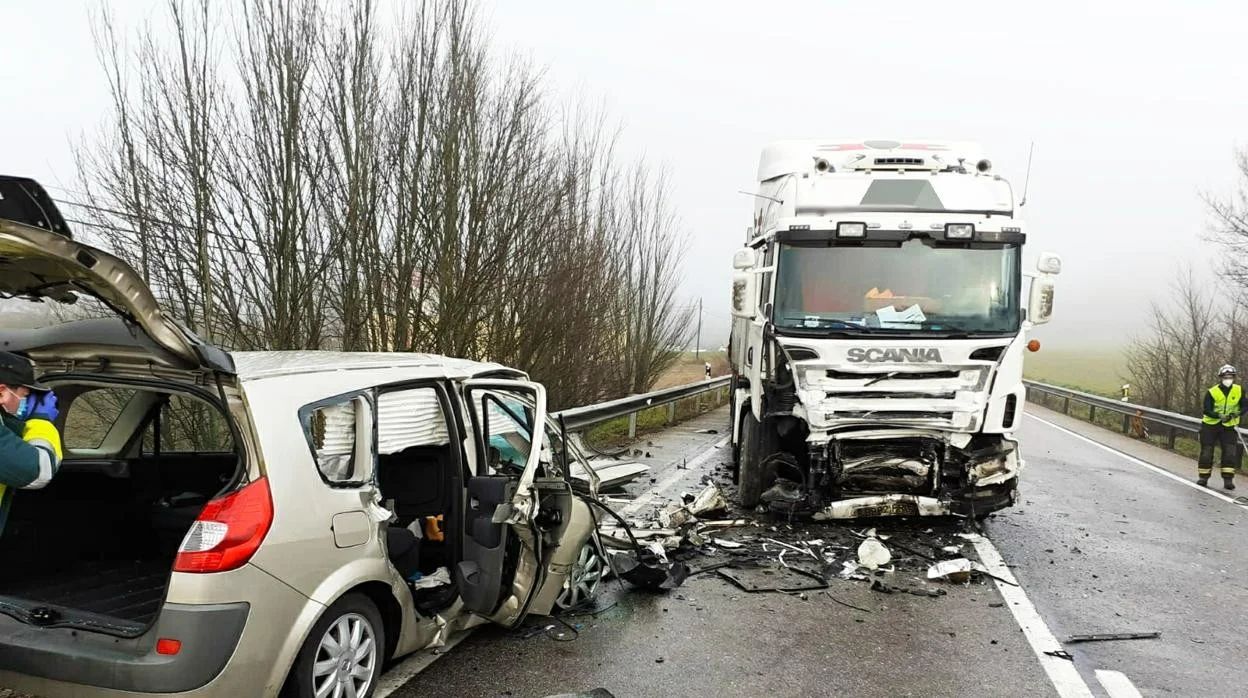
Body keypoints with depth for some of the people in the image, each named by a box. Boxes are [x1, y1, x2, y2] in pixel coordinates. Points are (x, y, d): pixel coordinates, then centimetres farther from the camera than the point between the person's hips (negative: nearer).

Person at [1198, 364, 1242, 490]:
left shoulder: (1239, 390, -2)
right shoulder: (1212, 392, -11)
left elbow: (1244, 406, -1)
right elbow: (1207, 410, -14)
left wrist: (1238, 413, -22)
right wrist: (1219, 415, -31)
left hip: (1229, 427, 2)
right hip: (1210, 425, -2)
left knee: (1230, 452, -6)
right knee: (1207, 451, 3)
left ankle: (1228, 479, 1)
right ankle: (1203, 477, 14)